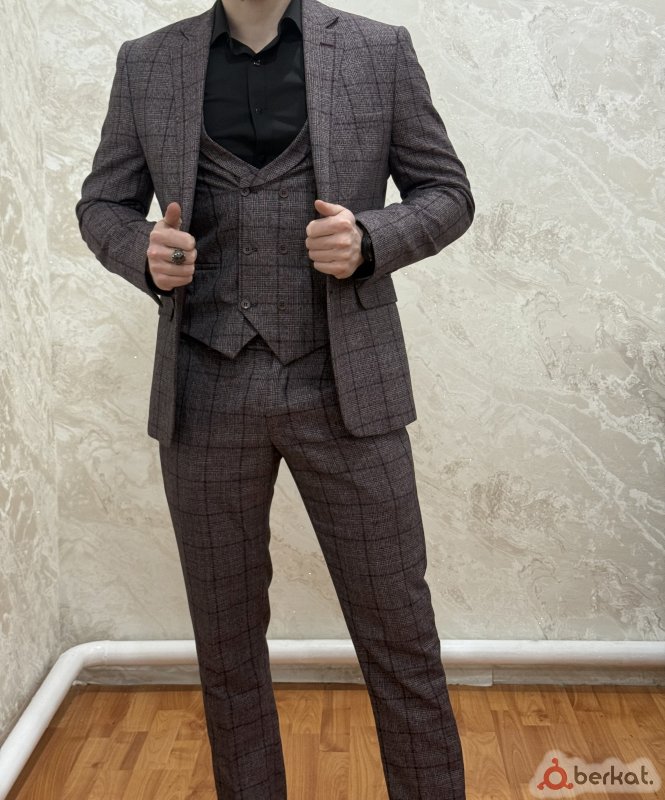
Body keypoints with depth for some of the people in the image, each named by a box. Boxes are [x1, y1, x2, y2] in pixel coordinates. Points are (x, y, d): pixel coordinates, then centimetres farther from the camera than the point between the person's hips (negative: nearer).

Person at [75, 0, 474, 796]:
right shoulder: (146, 64, 11)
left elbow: (446, 192, 8)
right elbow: (101, 203, 16)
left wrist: (371, 240, -13)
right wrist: (143, 252, -7)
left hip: (346, 387, -1)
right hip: (204, 394, 2)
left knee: (400, 636, 6)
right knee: (226, 641, 14)